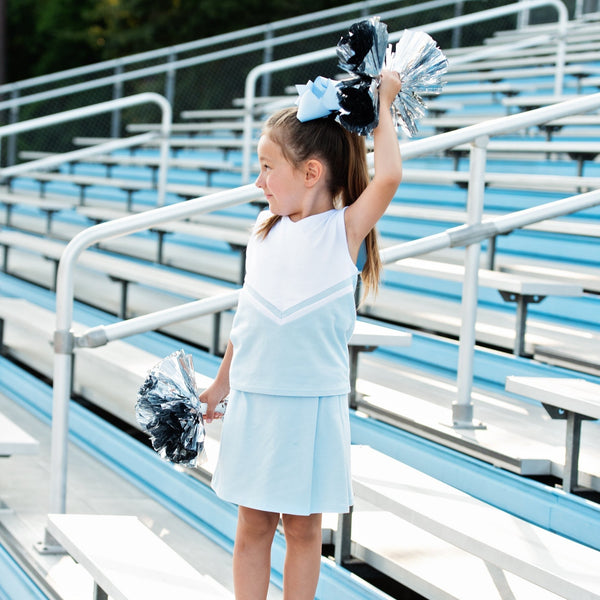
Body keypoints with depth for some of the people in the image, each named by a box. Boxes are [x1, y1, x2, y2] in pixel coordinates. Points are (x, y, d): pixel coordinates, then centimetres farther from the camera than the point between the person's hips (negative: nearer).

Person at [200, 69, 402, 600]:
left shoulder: (344, 227, -5)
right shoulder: (264, 229, 8)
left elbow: (388, 176, -23)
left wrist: (382, 106, -10)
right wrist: (222, 383, 22)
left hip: (314, 402, -4)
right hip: (254, 398, 4)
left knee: (303, 526, 7)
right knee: (253, 523, 8)